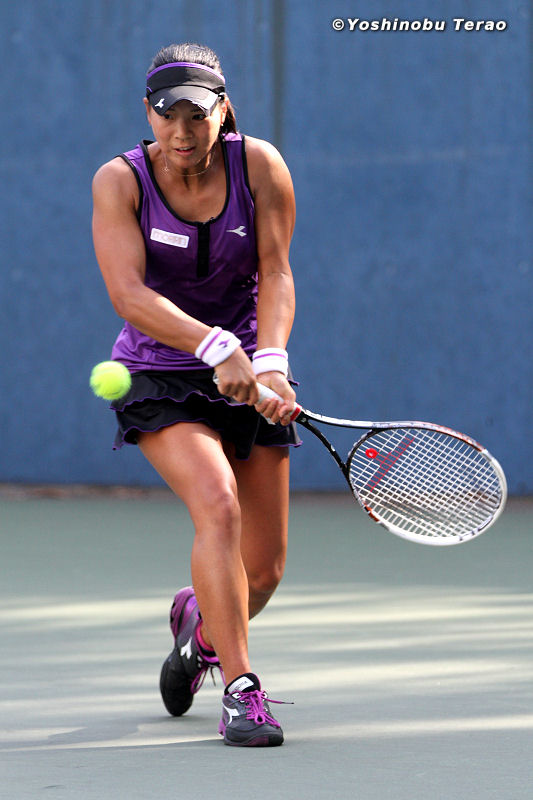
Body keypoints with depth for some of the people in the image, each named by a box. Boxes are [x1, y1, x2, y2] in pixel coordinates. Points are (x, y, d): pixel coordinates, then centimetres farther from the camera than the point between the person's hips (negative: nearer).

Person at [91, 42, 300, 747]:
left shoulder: (259, 165, -8)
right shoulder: (120, 181, -13)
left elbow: (276, 273, -12)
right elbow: (129, 295, -25)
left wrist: (270, 360, -30)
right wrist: (215, 347, -39)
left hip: (248, 375, 3)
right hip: (159, 378, -2)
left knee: (264, 570, 3)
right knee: (218, 505, -29)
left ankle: (202, 624, 39)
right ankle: (241, 690, -24)